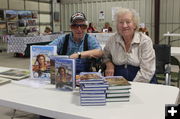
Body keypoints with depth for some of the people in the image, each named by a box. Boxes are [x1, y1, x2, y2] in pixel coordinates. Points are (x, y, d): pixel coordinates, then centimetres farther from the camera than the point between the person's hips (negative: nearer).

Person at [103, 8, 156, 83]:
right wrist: (109, 64, 2)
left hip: (142, 83, -2)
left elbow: (146, 71, -10)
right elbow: (105, 56, 22)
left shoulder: (145, 41, -5)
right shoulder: (112, 40, 3)